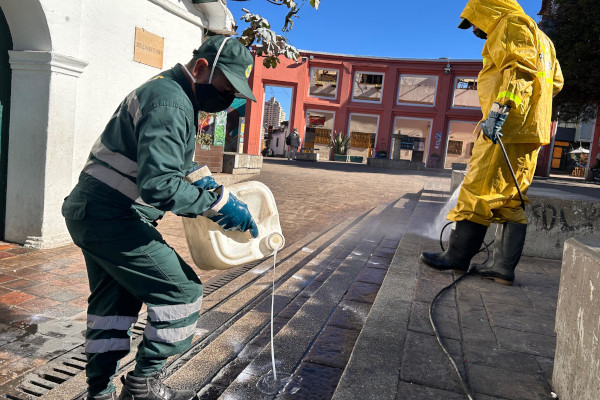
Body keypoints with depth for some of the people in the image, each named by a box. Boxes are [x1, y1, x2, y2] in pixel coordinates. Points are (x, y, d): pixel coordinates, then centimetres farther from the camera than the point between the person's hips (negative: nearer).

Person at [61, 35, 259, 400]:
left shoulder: (168, 90, 13)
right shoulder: (170, 103, -21)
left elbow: (162, 157, 25)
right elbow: (158, 185, -30)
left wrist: (199, 176, 10)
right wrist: (217, 203, -23)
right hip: (113, 218, -11)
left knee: (113, 301, 19)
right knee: (182, 290, -4)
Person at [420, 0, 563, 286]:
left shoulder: (510, 26, -1)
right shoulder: (537, 36, 30)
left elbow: (521, 68, -20)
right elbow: (555, 80, 32)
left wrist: (501, 107, -31)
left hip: (507, 128, -10)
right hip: (529, 132, 10)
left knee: (478, 191, -6)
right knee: (510, 200, 6)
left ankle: (457, 256, 0)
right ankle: (503, 267, 7)